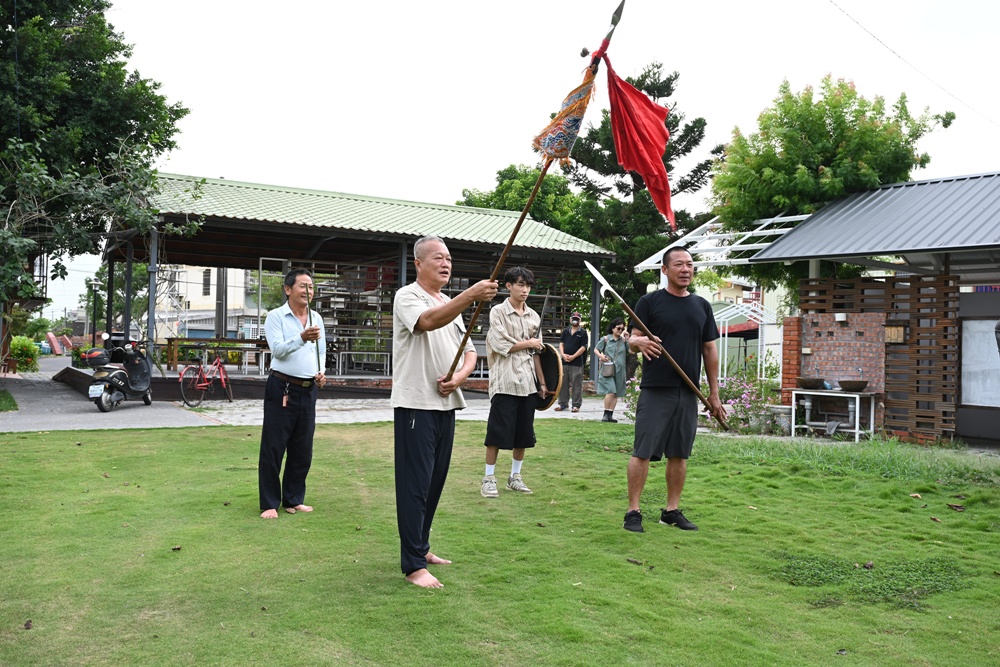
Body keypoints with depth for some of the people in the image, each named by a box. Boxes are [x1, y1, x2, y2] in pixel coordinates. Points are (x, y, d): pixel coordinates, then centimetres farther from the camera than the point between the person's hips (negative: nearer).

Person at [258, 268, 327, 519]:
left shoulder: (316, 318, 12)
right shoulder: (276, 317, -5)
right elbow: (278, 350, -17)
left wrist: (321, 372, 2)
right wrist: (301, 338, -32)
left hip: (308, 389, 6)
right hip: (282, 388, -6)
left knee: (302, 449, 10)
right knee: (273, 447, -2)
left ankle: (294, 500, 22)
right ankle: (269, 504, 7)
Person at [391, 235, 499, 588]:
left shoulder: (451, 305, 19)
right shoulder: (407, 296, -6)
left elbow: (469, 351, 18)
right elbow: (427, 321, -29)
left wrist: (459, 376, -5)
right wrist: (470, 295, -42)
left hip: (446, 404, 8)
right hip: (415, 404, -8)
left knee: (435, 482, 15)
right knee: (415, 485, -6)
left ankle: (420, 547, 28)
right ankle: (413, 565, -1)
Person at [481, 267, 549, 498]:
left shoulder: (534, 317, 13)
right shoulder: (498, 312, -3)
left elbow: (536, 353, 15)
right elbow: (501, 345, -12)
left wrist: (542, 382, 11)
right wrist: (529, 343, -3)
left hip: (528, 382, 6)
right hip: (505, 381, -5)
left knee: (523, 433, 9)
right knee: (498, 431, -4)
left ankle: (515, 477, 20)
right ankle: (489, 479, 5)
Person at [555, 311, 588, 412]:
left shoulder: (583, 332, 1)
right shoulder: (565, 331, 14)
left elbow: (583, 347, -5)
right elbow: (561, 343, 12)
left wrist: (573, 357, -12)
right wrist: (563, 354, -7)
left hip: (577, 363, -4)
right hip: (564, 361, 4)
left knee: (577, 385, -3)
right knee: (563, 383, 7)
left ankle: (576, 405, 2)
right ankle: (563, 403, 15)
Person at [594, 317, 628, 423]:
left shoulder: (624, 340, 7)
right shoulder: (606, 339, 1)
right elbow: (596, 349, 8)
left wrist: (627, 339, -9)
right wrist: (601, 356, -11)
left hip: (619, 370, 4)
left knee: (615, 394, 6)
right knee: (610, 391, -14)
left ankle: (611, 414, 13)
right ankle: (606, 414, -5)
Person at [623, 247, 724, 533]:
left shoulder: (702, 306, 13)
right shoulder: (650, 302, 1)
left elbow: (710, 351, 15)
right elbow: (633, 339, -2)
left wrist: (714, 393, 12)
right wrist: (638, 342, -27)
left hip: (689, 392, 4)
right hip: (655, 390, -4)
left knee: (679, 454, 9)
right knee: (643, 451, -5)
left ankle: (672, 510, 20)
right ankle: (633, 511, 2)